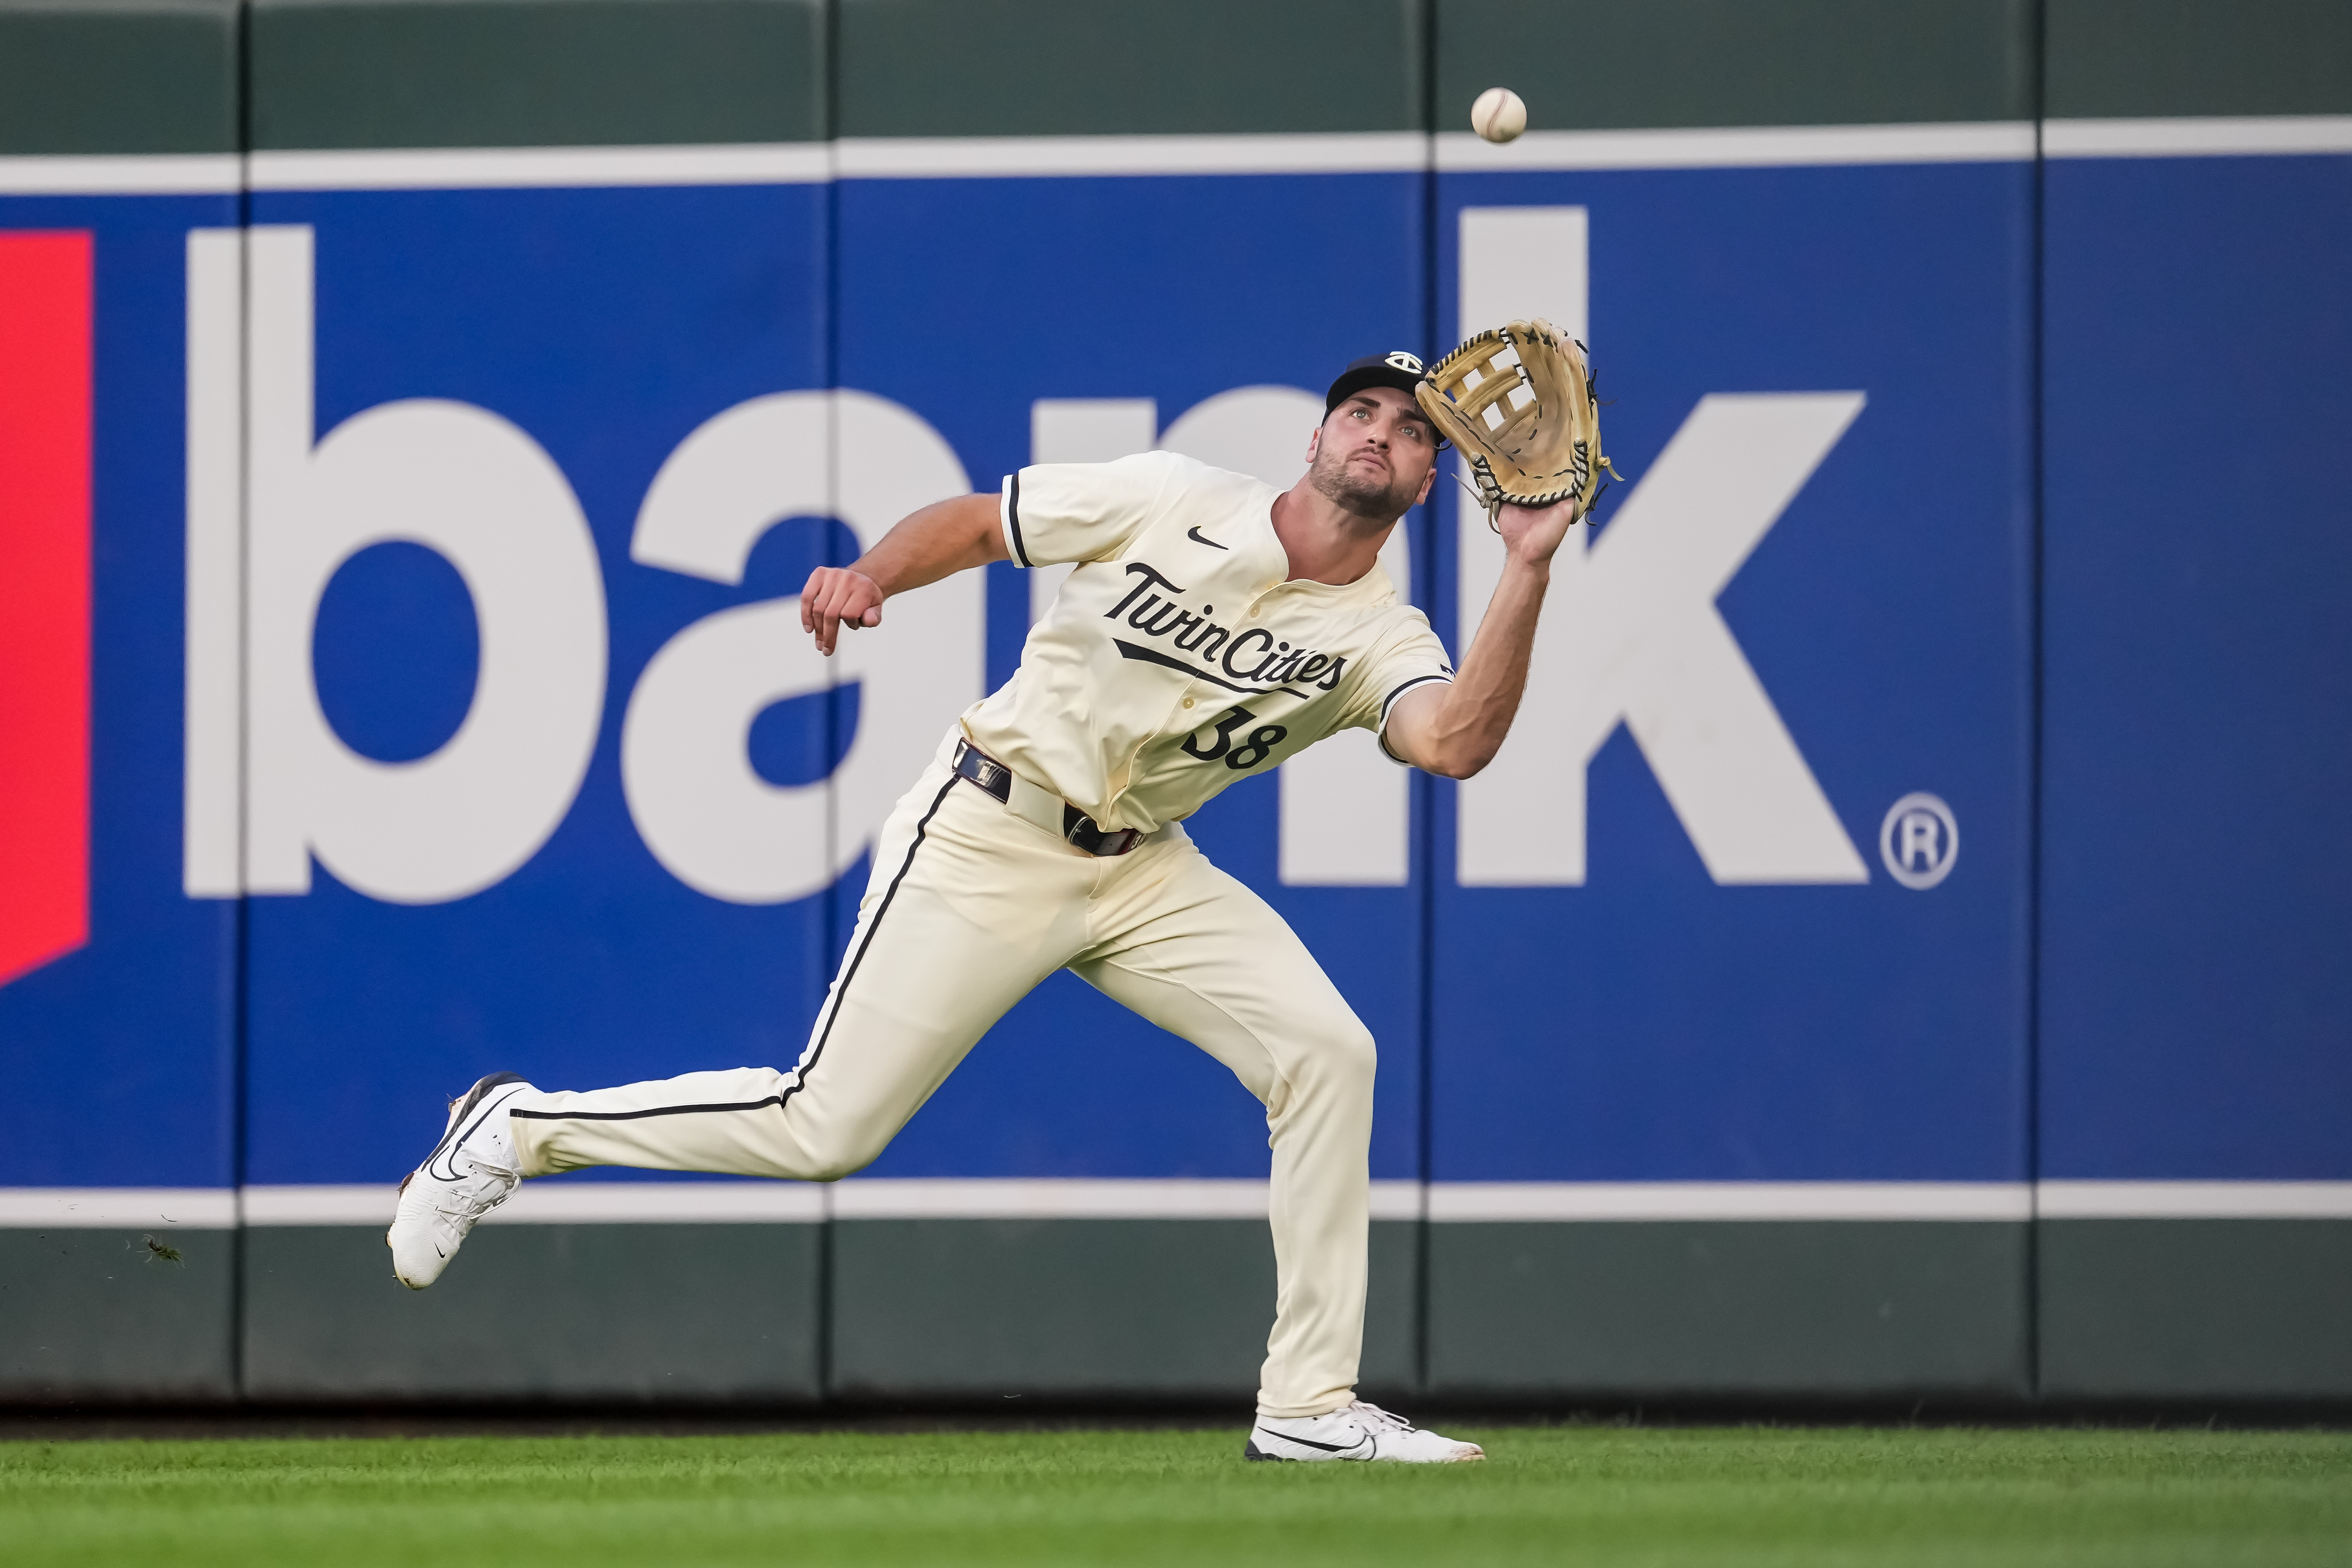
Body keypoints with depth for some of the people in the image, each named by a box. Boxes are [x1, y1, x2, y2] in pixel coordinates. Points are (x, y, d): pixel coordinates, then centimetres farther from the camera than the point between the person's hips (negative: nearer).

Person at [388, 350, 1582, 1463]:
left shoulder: (1379, 638, -5)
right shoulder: (1170, 502, -10)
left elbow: (1455, 744, -27)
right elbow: (970, 524, 0)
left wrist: (1528, 572, -34)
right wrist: (872, 575, -19)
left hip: (1139, 869, 4)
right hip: (989, 835, -4)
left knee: (1325, 1051, -15)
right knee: (824, 1129, -9)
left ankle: (1309, 1406, -8)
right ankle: (519, 1131, 12)